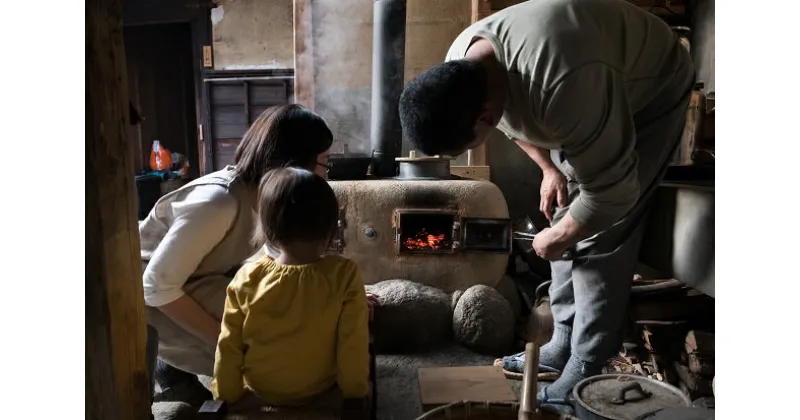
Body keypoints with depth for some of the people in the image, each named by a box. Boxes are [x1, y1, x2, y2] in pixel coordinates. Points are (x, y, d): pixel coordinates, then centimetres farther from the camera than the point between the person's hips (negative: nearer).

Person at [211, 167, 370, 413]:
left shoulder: (248, 279, -19)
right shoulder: (345, 275, -24)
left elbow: (229, 348, -10)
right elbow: (353, 345, -18)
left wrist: (226, 396, 6)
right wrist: (356, 392, -2)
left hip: (258, 392, 1)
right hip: (321, 391, -1)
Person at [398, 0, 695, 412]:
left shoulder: (564, 83, -45)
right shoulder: (459, 69, -19)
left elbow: (613, 192, -34)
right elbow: (515, 118, 5)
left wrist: (557, 237, -18)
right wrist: (549, 167, -3)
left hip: (650, 95, -7)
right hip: (586, 105, 7)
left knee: (600, 238, -11)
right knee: (571, 221, 7)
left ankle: (584, 373, 3)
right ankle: (562, 345, 21)